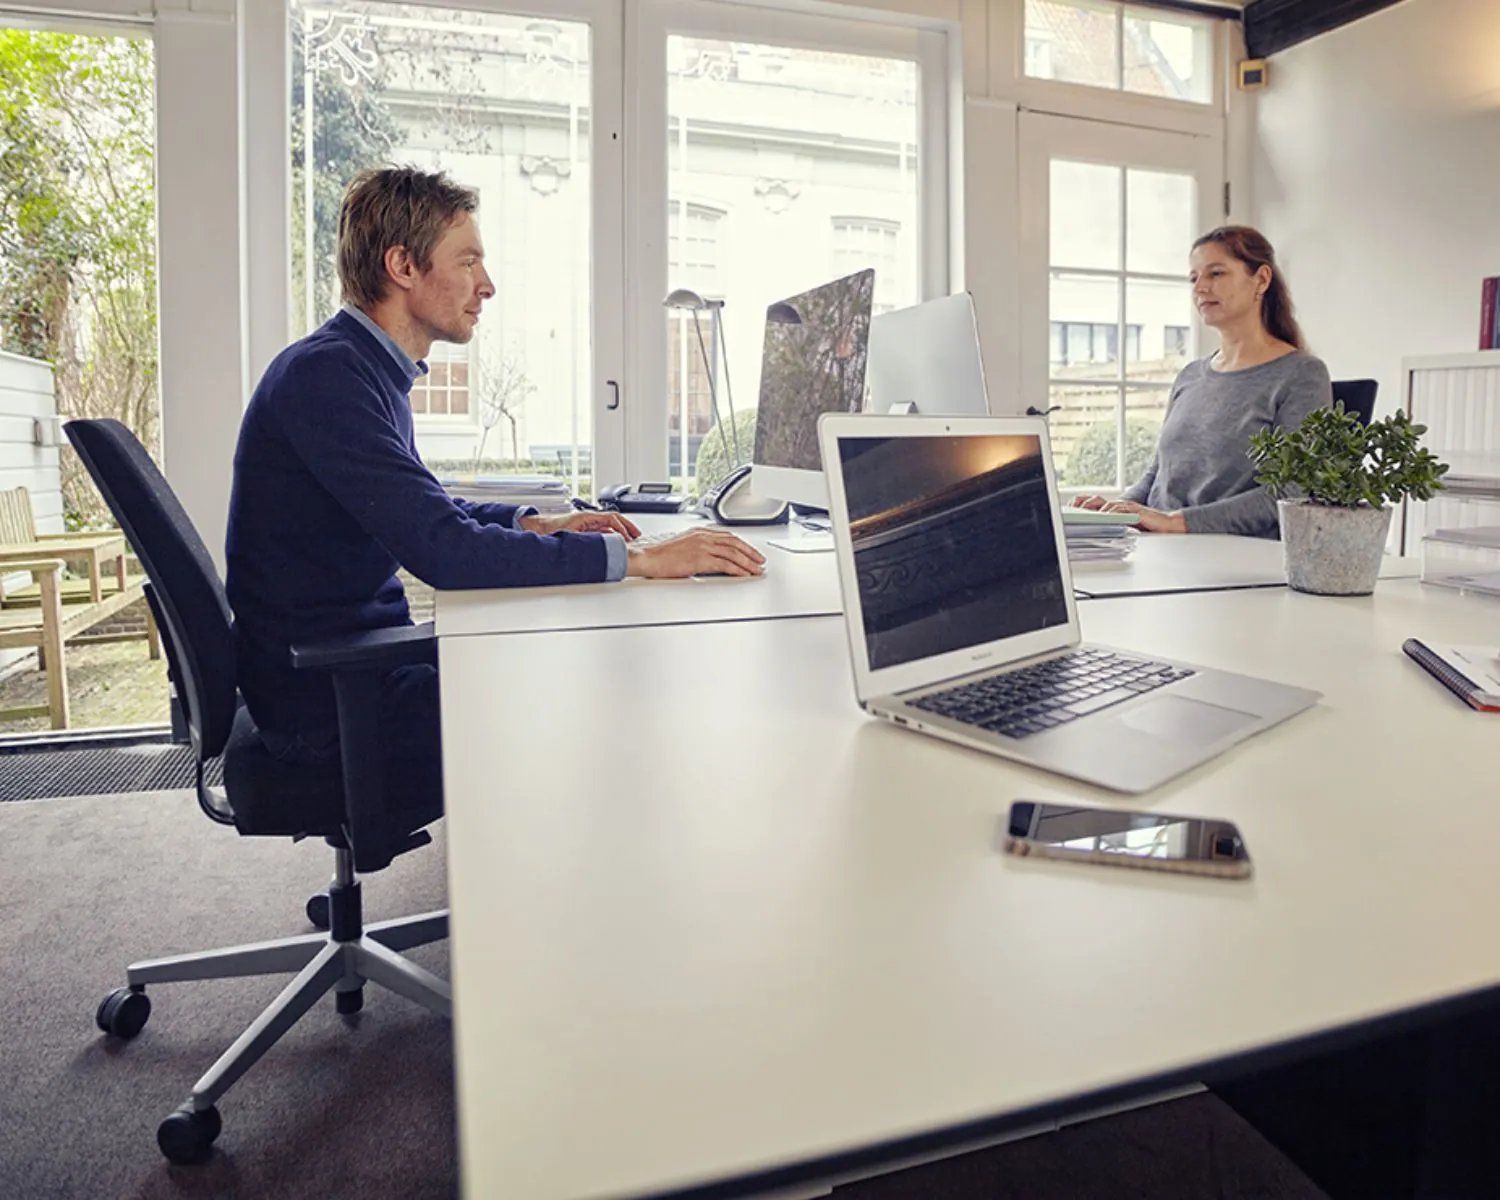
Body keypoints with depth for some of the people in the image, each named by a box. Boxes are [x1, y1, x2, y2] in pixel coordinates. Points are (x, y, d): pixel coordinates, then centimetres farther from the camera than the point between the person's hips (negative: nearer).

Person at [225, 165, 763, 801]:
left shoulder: (366, 368, 10)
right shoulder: (325, 374, -21)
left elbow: (423, 511, 22)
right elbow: (443, 551, -30)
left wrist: (537, 522, 6)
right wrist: (637, 559, -28)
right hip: (325, 703, -10)